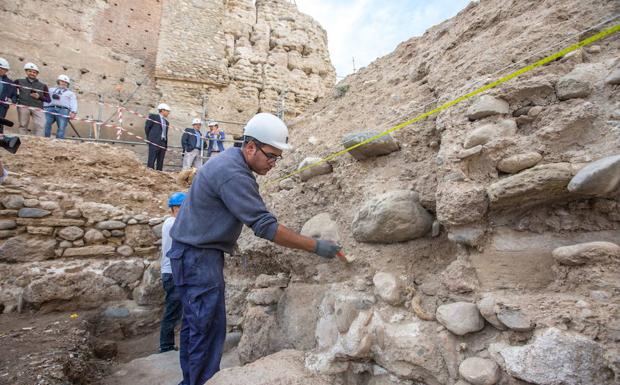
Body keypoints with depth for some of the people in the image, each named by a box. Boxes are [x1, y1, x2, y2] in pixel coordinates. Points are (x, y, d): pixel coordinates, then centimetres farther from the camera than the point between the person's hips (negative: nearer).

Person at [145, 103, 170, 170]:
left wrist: (166, 144, 11)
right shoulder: (153, 116, 3)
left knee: (160, 162, 3)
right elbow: (147, 127, 3)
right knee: (151, 161, -8)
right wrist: (150, 138, 6)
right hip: (154, 142, -6)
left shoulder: (166, 122, 21)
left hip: (163, 144, 6)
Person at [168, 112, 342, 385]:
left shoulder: (231, 160, 8)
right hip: (199, 256, -10)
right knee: (208, 326, -5)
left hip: (193, 254, 10)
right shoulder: (233, 174, -25)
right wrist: (315, 246, -24)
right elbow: (266, 226, -28)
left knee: (195, 324, 18)